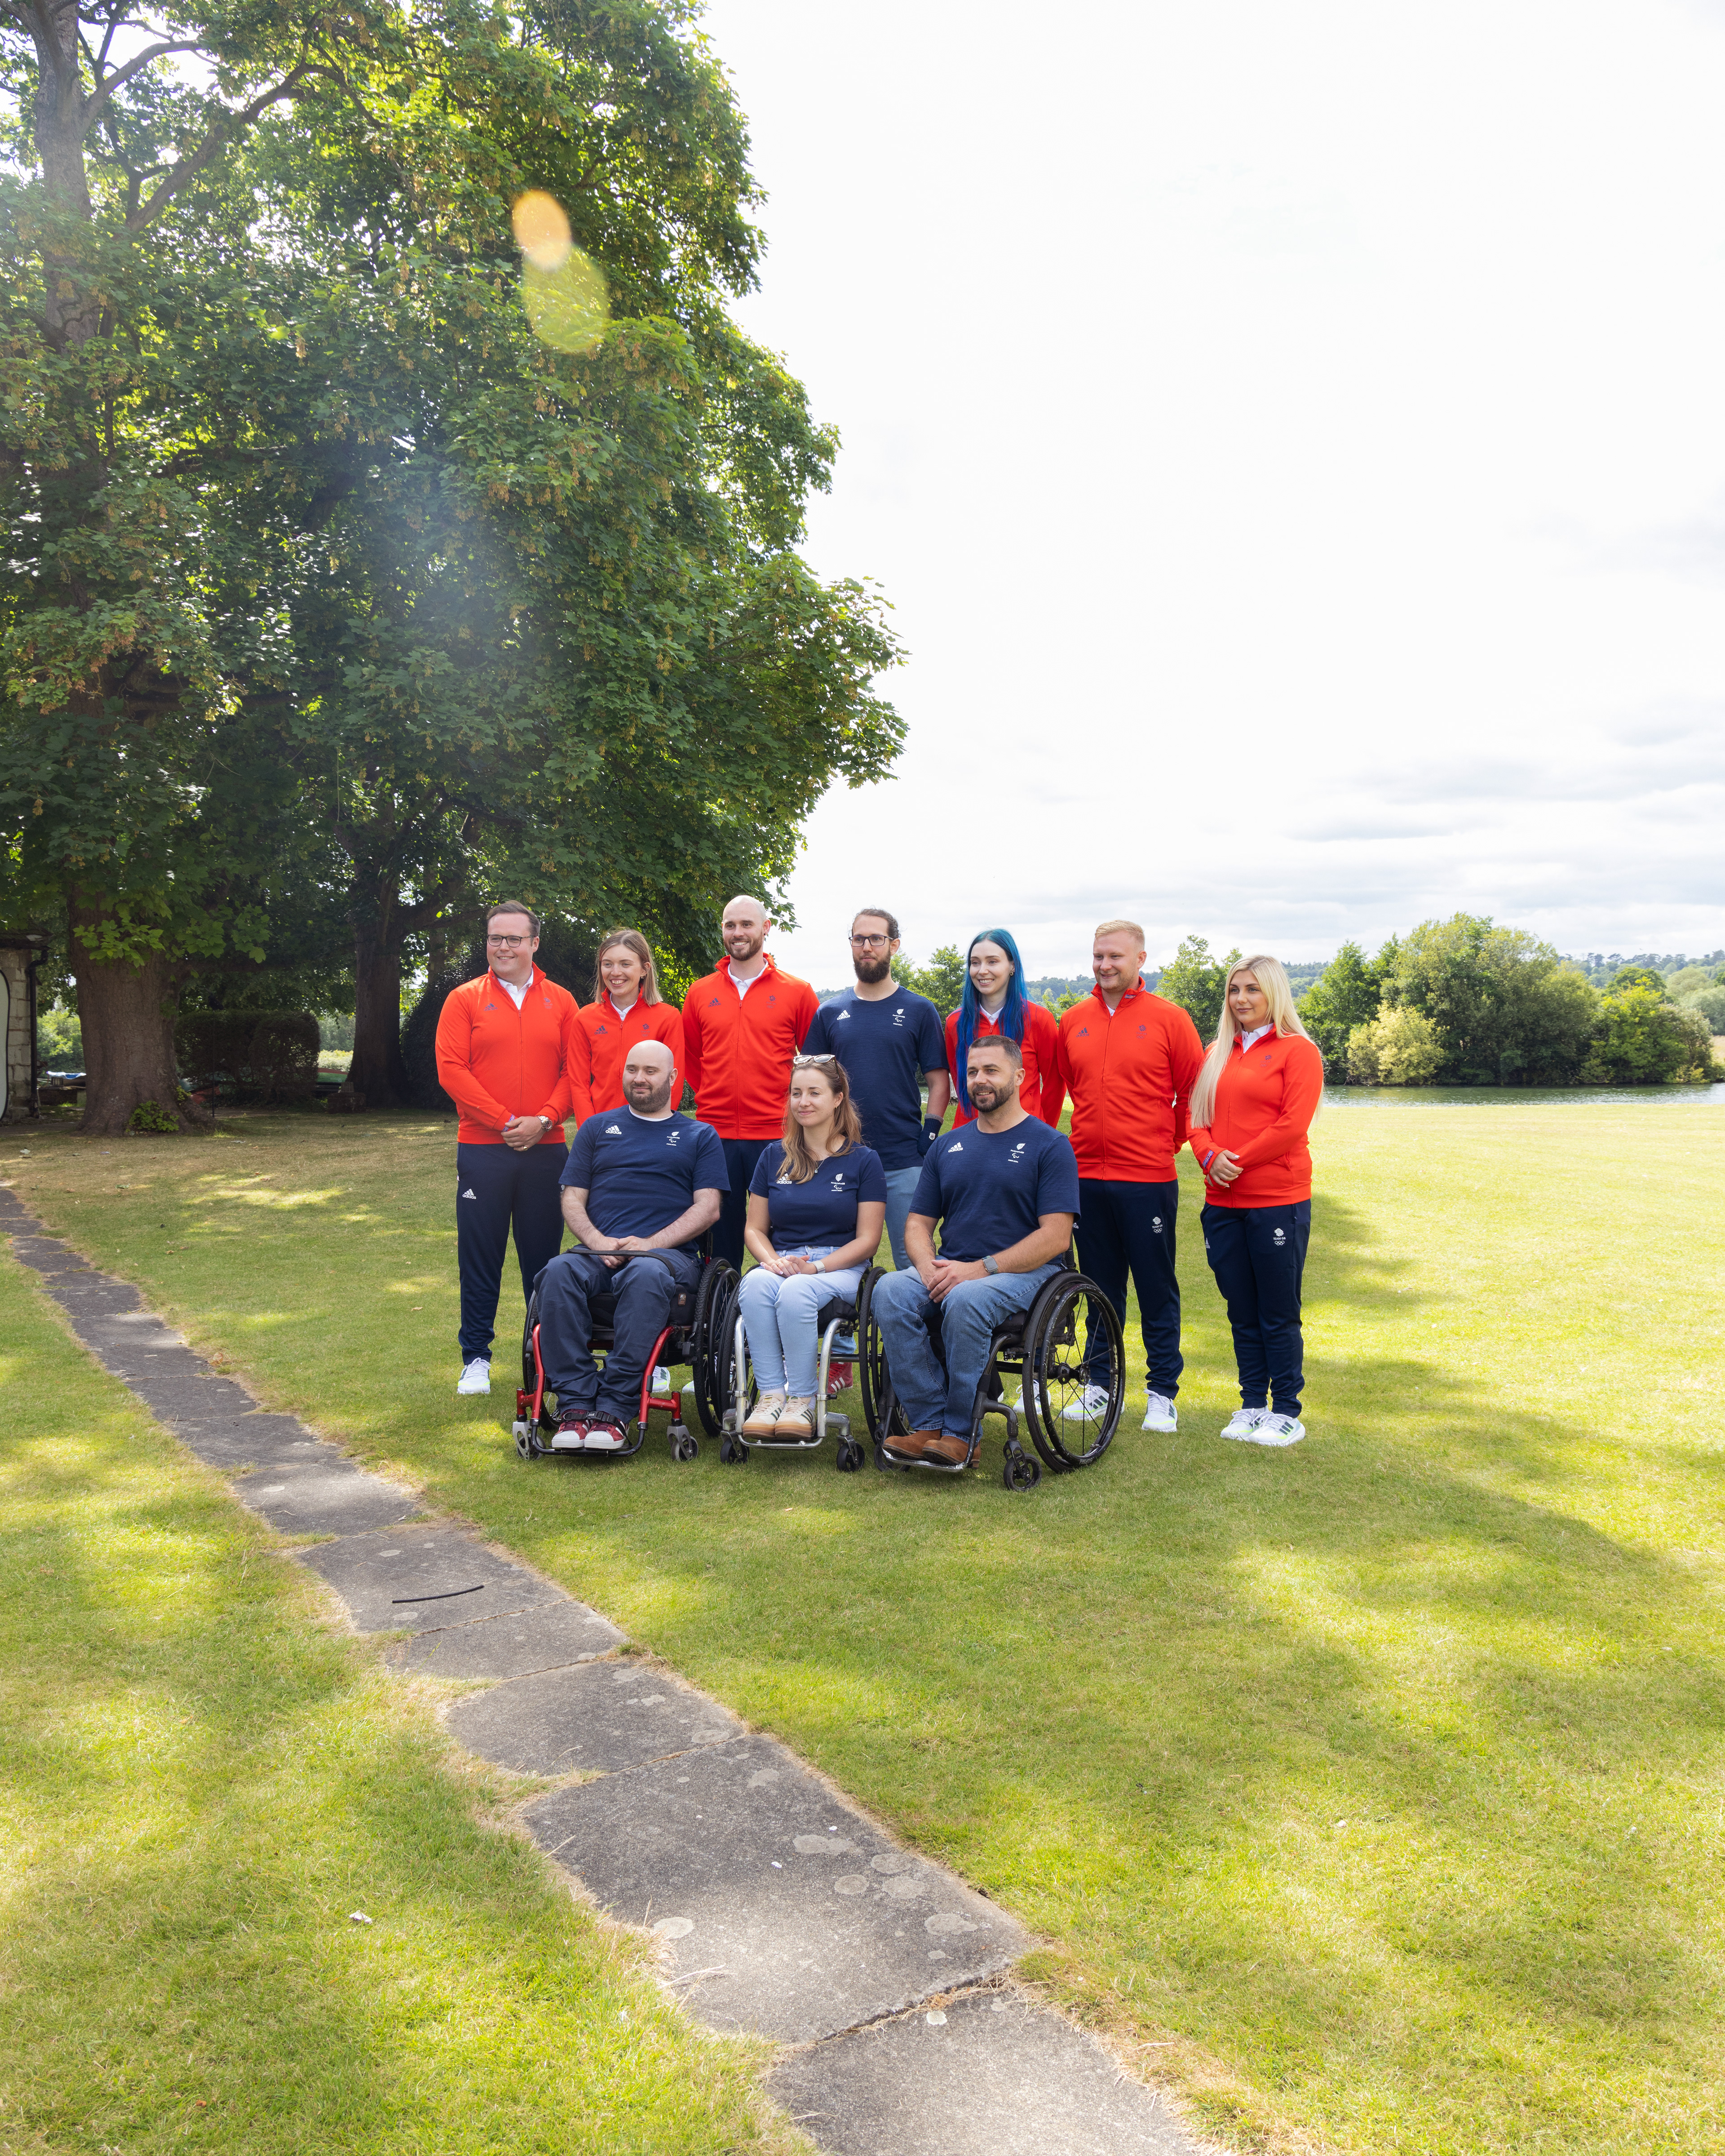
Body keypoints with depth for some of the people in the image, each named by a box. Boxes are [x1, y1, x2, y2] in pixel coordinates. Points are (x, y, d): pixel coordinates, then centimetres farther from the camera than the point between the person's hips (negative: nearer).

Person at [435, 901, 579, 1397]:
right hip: (482, 1148, -1)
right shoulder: (464, 1000, 4)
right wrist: (504, 1122, -11)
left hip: (545, 1148, 1)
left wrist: (544, 1120, -11)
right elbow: (451, 1069, -5)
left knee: (543, 1254, 7)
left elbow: (573, 1071, 4)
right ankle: (476, 1357, 13)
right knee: (480, 1256, 3)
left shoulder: (560, 1002, 9)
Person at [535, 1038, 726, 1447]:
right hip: (598, 1251, 2)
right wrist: (598, 1242, -5)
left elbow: (708, 1208, 6)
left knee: (645, 1275, -39)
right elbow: (572, 1199, 16)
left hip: (669, 1253, -2)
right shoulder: (598, 1128, 25)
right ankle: (575, 1405, -33)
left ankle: (614, 1409, -37)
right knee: (559, 1272, -33)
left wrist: (648, 1244, -9)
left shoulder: (700, 1137, 19)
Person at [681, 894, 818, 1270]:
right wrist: (710, 1099, 12)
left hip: (775, 1136, -2)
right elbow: (688, 1057, 20)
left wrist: (793, 1105, 5)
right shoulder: (700, 994, 9)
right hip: (716, 1136, 2)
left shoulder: (797, 992, 3)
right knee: (720, 1242, 7)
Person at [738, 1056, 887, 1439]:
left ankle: (802, 1399, -22)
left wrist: (814, 1266, -15)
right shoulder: (774, 1157, 14)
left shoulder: (863, 1160, 4)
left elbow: (867, 1240, -1)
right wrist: (773, 1261, -8)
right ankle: (770, 1394, -29)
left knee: (796, 1292, -36)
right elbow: (754, 1228, 14)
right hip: (780, 1261, 3)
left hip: (840, 1267, -3)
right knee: (756, 1283, -33)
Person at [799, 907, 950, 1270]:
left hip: (904, 1160, -2)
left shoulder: (919, 1010, 6)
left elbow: (939, 1079, 5)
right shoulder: (830, 1012, 11)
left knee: (913, 1260, 0)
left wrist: (930, 1132, -6)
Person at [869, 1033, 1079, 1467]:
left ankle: (959, 1433, -21)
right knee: (890, 1290, -25)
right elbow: (918, 1224, 16)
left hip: (1024, 1273, -5)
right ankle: (928, 1425, -22)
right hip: (949, 1269, 5)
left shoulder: (1049, 1145, 1)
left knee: (965, 1300, -36)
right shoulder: (948, 1146, 17)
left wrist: (981, 1269, -17)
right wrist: (929, 1268, -7)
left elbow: (1055, 1236, -9)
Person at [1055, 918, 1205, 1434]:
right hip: (1087, 1174, 4)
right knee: (1100, 1287, 14)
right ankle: (1099, 1383, 25)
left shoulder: (1168, 1018, -3)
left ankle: (1162, 1391, 15)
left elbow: (1195, 1092, 2)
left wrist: (1169, 1141, 5)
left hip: (1148, 1178, -3)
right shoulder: (1073, 1022, 8)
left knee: (1157, 1289, 5)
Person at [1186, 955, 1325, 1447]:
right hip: (1223, 1203, 6)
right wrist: (1210, 1157, -8)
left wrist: (1237, 1161, -13)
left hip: (1278, 1202, -5)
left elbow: (1292, 1125, -12)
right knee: (1242, 1314, 12)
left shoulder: (1298, 1050, -3)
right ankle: (1252, 1406, 22)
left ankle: (1287, 1413, 12)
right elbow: (1197, 1116, 11)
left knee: (1279, 1315, 1)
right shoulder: (1217, 1053, 15)